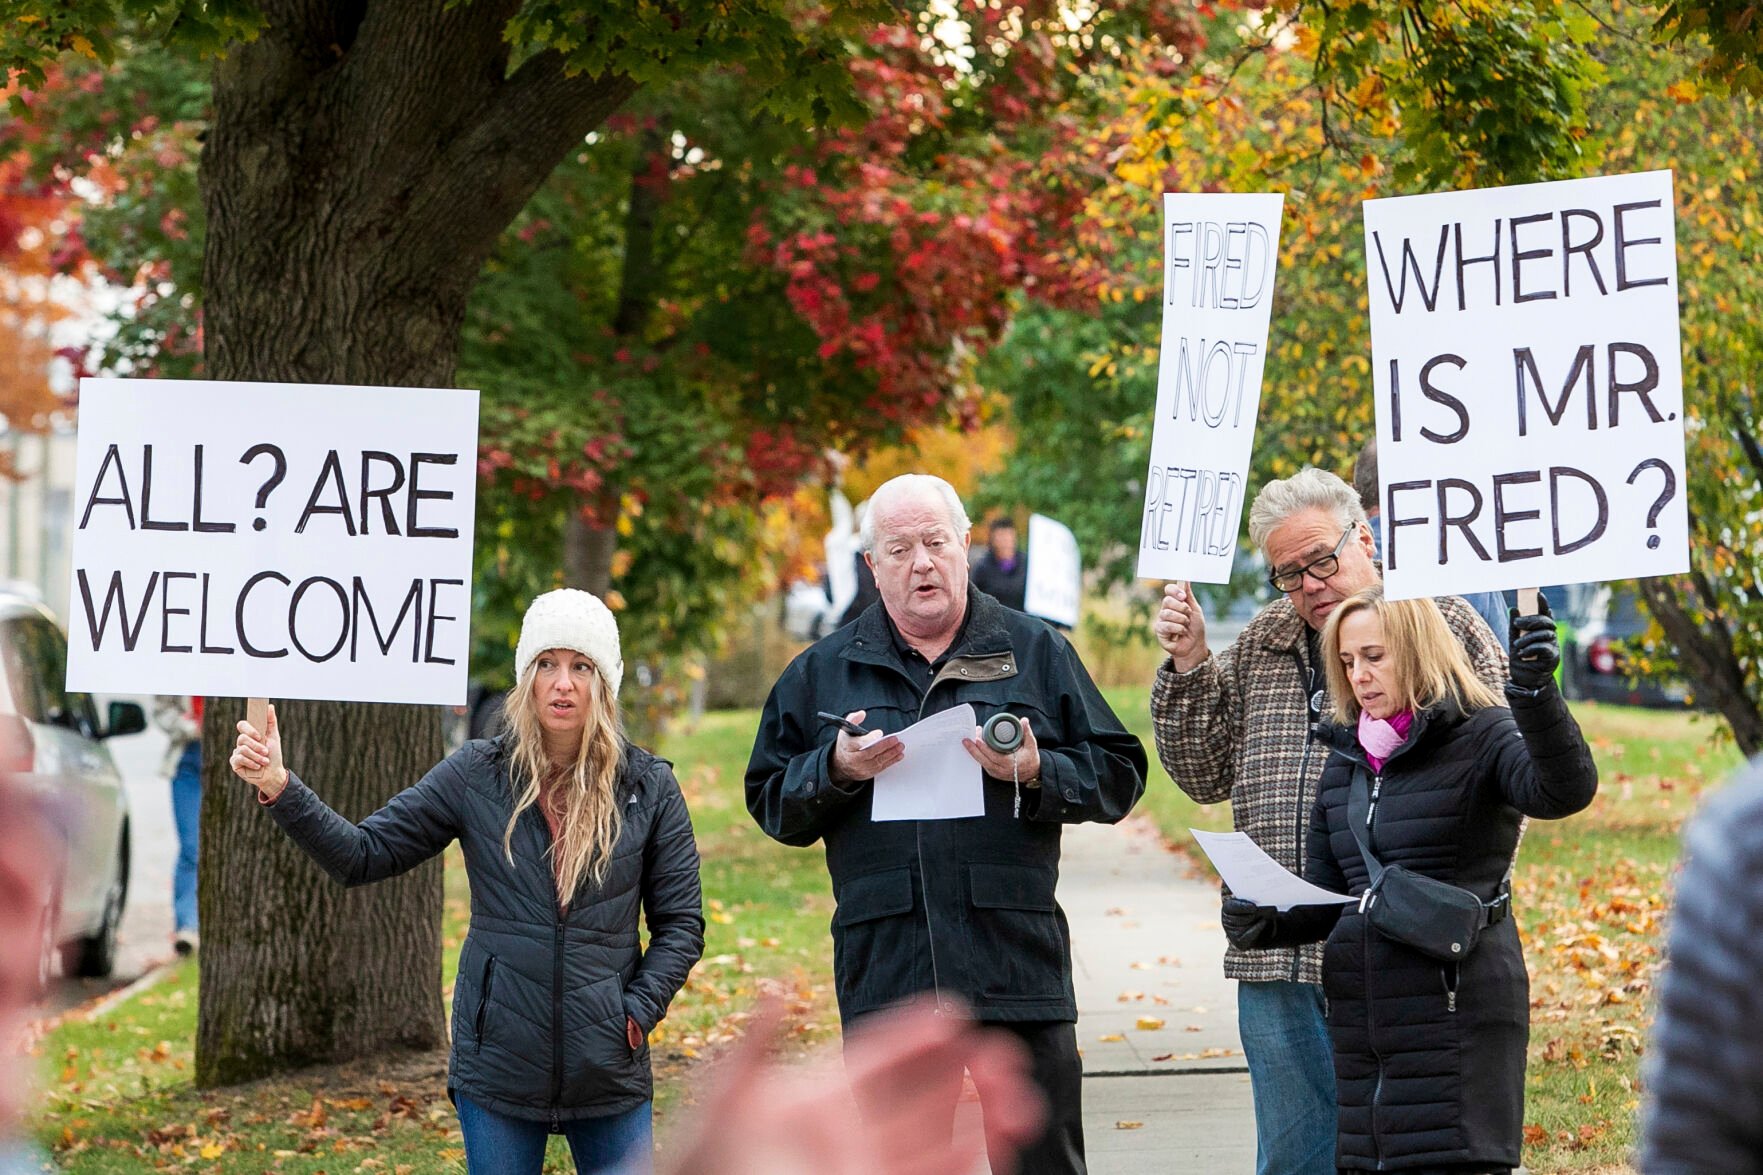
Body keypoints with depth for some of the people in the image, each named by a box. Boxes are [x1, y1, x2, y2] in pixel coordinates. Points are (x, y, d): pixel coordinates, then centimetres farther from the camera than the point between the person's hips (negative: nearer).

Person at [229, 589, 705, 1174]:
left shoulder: (650, 788, -1)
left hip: (611, 1078, 0)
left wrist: (637, 1014, -7)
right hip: (498, 1070, 0)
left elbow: (681, 921, 4)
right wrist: (280, 789, -15)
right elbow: (364, 854, -2)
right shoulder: (476, 775, -1)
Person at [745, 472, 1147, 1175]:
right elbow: (769, 801, 12)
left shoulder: (1035, 652, 10)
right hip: (884, 971, 1)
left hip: (1016, 964, -1)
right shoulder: (823, 672, 13)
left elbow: (1119, 776, 8)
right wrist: (836, 770, -7)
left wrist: (1038, 773, -11)